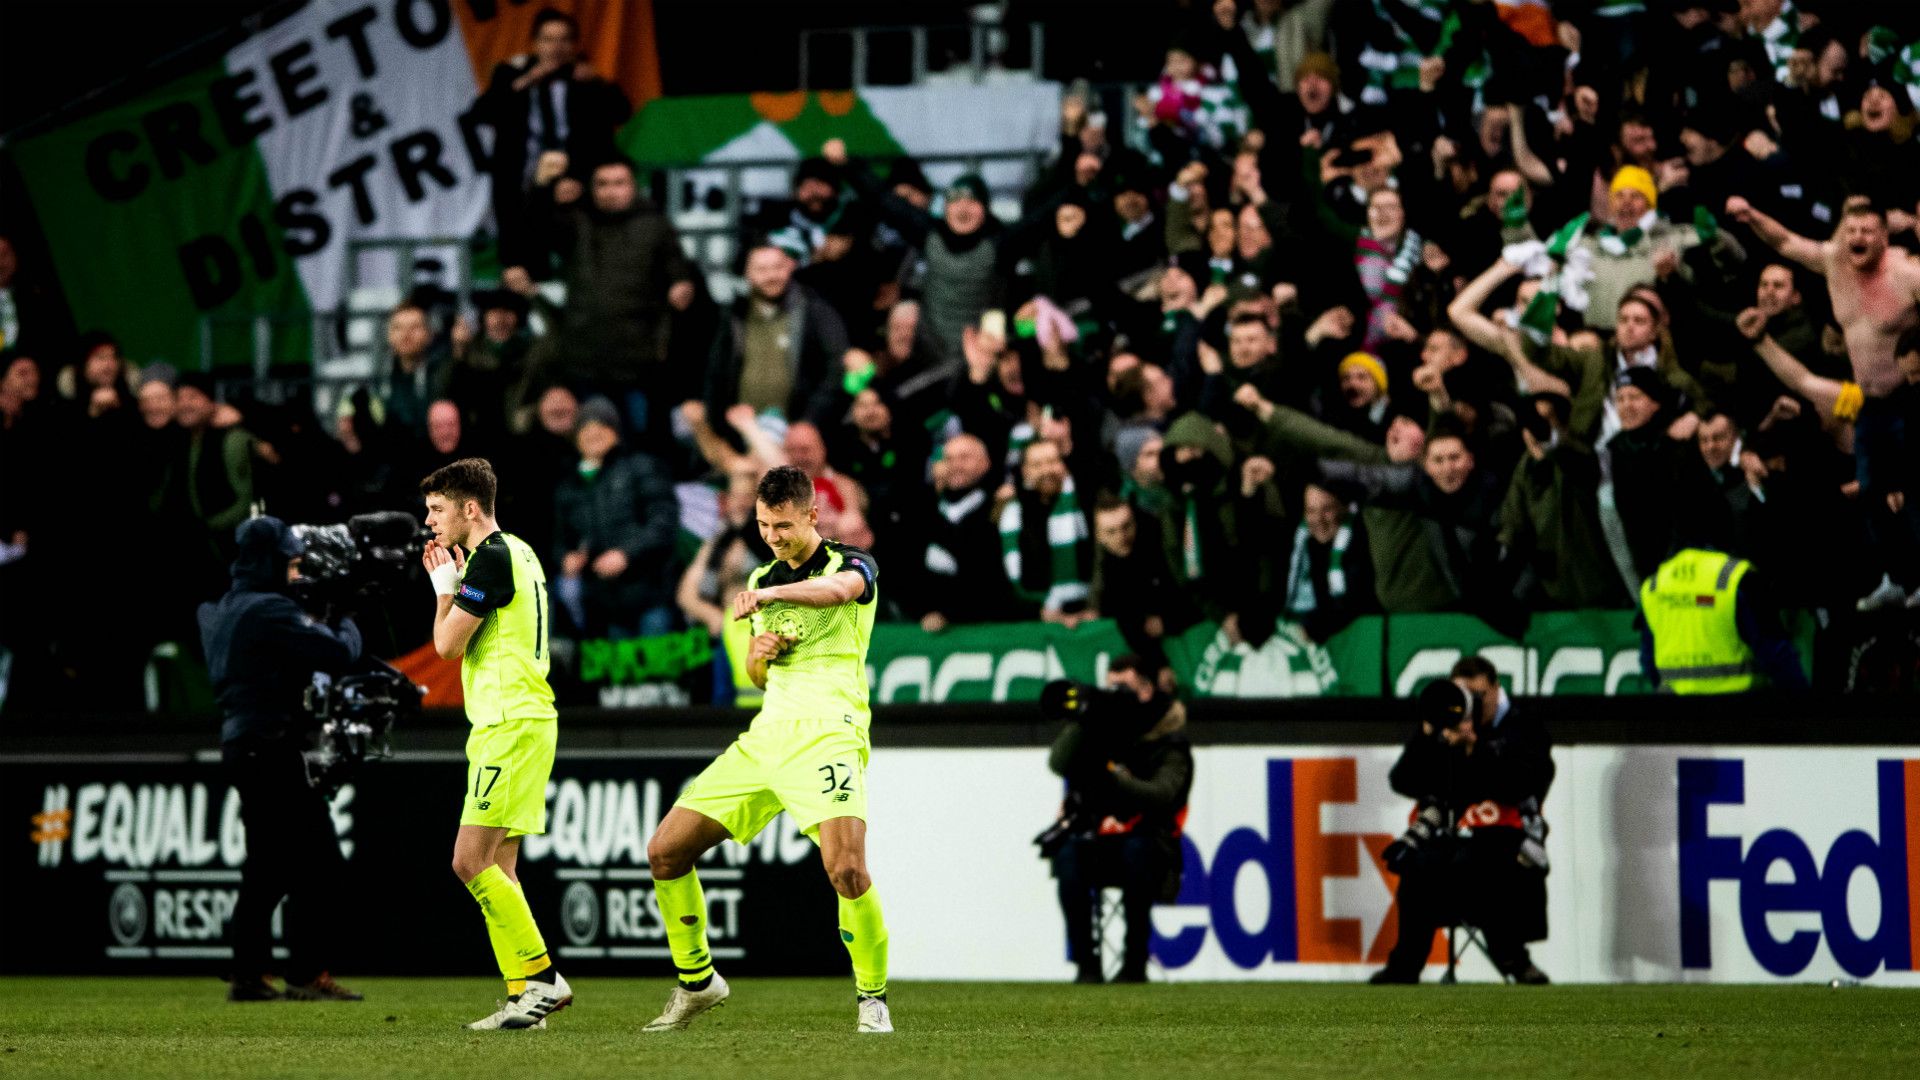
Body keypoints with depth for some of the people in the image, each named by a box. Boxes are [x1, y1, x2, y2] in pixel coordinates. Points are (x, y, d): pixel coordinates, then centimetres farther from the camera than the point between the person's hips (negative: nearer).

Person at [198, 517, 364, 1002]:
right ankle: (309, 976, -9)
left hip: (239, 746, 10)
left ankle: (248, 976, 15)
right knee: (314, 867, -7)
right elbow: (338, 653, -18)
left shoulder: (220, 613, 13)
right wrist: (348, 625, 2)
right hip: (274, 749, -10)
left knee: (265, 870, 15)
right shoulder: (270, 611, -15)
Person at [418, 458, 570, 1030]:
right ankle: (523, 998, 6)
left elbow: (447, 644, -12)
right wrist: (452, 581, 13)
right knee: (496, 869, 8)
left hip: (512, 724, -10)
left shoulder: (492, 557, -13)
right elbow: (462, 645, 22)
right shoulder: (515, 552, 18)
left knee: (472, 862, -12)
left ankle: (543, 978, -11)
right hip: (508, 722, 10)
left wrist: (444, 584, 2)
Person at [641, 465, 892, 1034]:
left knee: (846, 867, -27)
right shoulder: (762, 579, 19)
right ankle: (696, 981, 19)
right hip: (766, 734, 7)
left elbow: (839, 589, -28)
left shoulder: (853, 563, -1)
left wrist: (773, 594, -44)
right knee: (665, 851, 1)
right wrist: (759, 654, 5)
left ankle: (872, 996, -6)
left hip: (829, 732, -7)